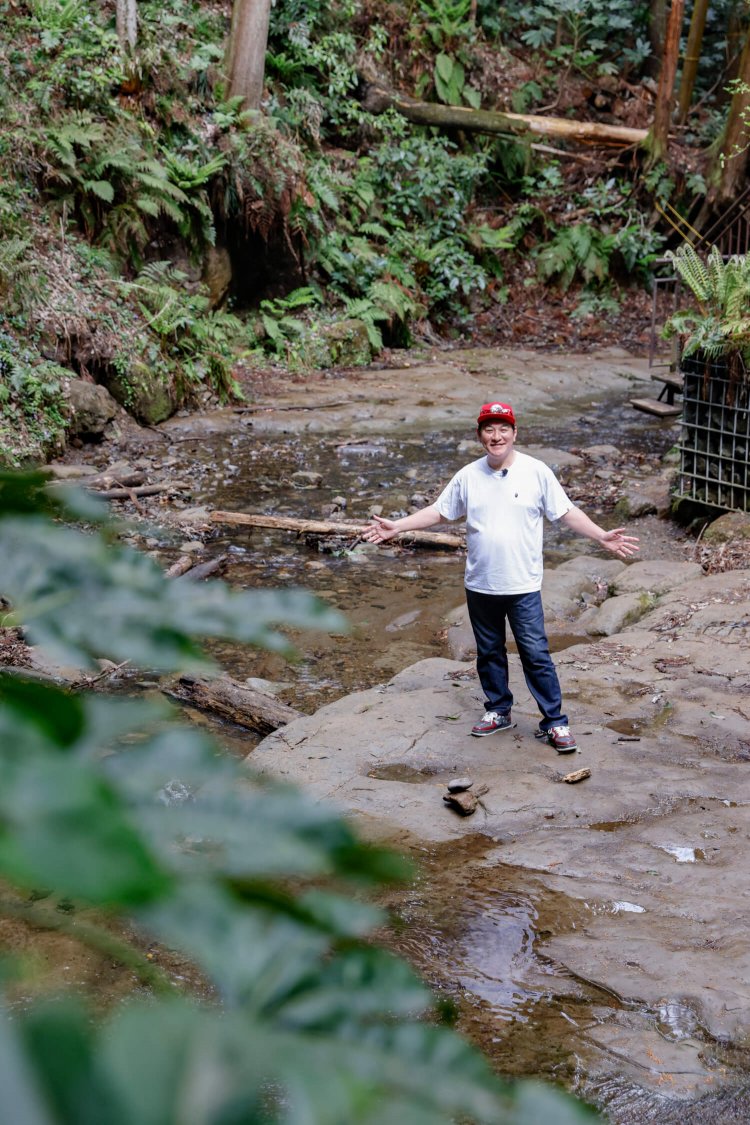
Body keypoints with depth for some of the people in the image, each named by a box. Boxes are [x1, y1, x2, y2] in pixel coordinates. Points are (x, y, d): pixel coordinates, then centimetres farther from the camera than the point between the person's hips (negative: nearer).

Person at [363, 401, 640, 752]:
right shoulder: (468, 476, 2)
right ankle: (498, 711, 32)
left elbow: (567, 513, -2)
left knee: (535, 654, -3)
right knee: (489, 652, 16)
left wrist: (603, 537, -12)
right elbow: (438, 512, 10)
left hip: (523, 586, -3)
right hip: (480, 586, 4)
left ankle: (555, 722, 5)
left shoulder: (537, 472, -5)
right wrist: (397, 526, 3)